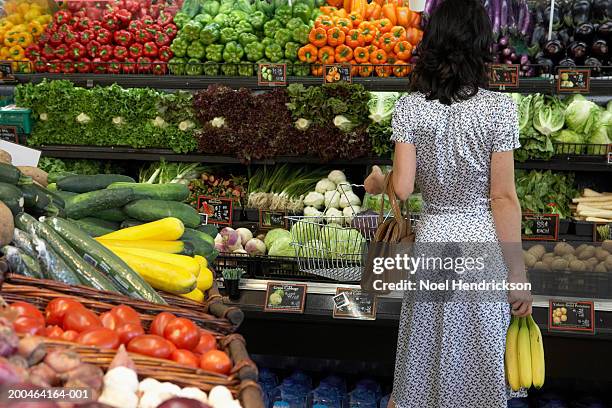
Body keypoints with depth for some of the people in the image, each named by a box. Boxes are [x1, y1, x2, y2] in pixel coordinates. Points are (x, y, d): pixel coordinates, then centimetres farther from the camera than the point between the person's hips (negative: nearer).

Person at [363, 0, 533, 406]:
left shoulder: (410, 106, -5)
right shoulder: (499, 107, -11)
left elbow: (402, 188, -9)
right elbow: (503, 197, -11)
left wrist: (376, 183, 14)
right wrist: (517, 274, -5)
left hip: (432, 238, 2)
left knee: (426, 350, 18)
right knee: (479, 358, 13)